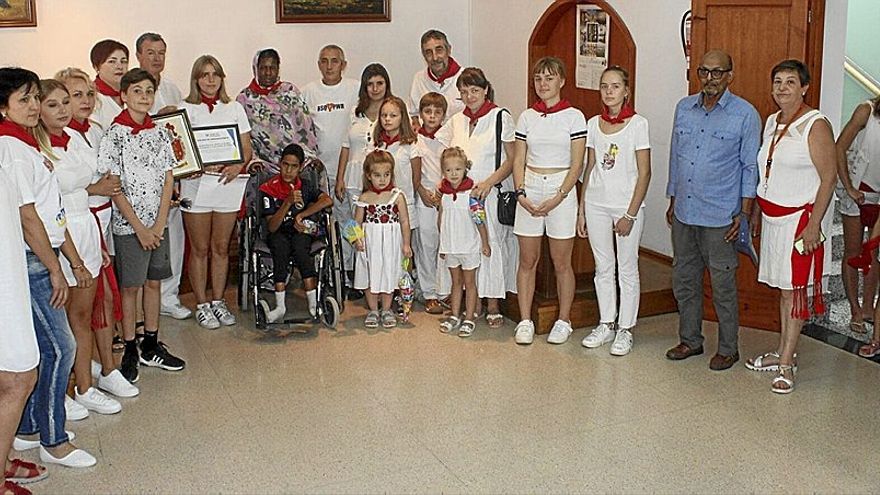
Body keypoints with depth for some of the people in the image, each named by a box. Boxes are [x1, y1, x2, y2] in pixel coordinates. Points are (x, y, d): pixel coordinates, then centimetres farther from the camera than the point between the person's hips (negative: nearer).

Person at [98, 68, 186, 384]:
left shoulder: (159, 133, 6)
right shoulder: (115, 135, -9)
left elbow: (168, 180, 4)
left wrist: (159, 224, -6)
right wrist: (140, 228, -14)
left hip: (158, 223, 5)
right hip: (129, 224, -5)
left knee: (154, 282, 12)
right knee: (130, 286, 3)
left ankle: (151, 346, 23)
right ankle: (129, 351, 14)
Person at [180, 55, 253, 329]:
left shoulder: (234, 108, 11)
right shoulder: (185, 108, 3)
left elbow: (247, 148, 9)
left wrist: (238, 165, -12)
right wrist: (203, 164, -19)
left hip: (228, 183, 3)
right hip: (196, 183, -2)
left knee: (221, 248, 10)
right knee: (200, 249, 4)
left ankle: (218, 302, 21)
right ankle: (202, 305, 13)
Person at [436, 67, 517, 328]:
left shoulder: (500, 117, -2)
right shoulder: (456, 121, 14)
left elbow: (512, 159, -5)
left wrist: (488, 182, -16)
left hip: (492, 194, -5)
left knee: (491, 244, -7)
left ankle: (493, 306, 1)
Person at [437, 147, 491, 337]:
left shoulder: (471, 193, -15)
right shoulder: (443, 193, 0)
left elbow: (480, 221, -11)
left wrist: (485, 244, -8)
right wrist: (442, 243, 13)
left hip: (469, 246, -5)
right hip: (450, 246, 5)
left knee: (469, 283, 6)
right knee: (456, 282, 16)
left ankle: (469, 319, 11)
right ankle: (454, 317, 25)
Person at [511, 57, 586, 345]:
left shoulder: (574, 117, -3)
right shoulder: (527, 117, 8)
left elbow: (577, 164, -6)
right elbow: (518, 161, 8)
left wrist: (557, 198, -14)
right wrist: (521, 193, -6)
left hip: (561, 191, -3)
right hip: (530, 191, 3)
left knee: (561, 263, 4)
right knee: (527, 261, 6)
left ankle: (563, 321, 17)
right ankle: (525, 321, 15)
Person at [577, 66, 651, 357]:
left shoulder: (637, 124, -7)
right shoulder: (594, 124, 6)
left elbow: (644, 173, -8)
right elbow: (590, 168, 12)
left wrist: (630, 214, -13)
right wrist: (581, 209, 8)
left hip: (626, 205, -4)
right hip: (596, 204, 4)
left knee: (627, 269, 4)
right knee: (603, 267, 12)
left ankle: (625, 330, 15)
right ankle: (606, 324, 24)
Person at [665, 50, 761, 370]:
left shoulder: (745, 114, -6)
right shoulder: (684, 108, 8)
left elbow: (750, 168, -4)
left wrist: (744, 214, -8)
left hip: (720, 217, -5)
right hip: (684, 213, 5)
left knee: (723, 285, 2)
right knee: (684, 280, 13)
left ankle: (728, 349, 17)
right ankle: (690, 340, 28)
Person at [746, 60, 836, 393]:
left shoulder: (816, 125, -12)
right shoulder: (772, 122, 10)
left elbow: (829, 178, -15)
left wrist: (814, 225, -19)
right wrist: (756, 212, 18)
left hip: (798, 219, -7)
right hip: (772, 218, 7)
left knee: (793, 290, -3)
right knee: (783, 288, 13)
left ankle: (786, 365, 1)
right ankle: (783, 352, 22)